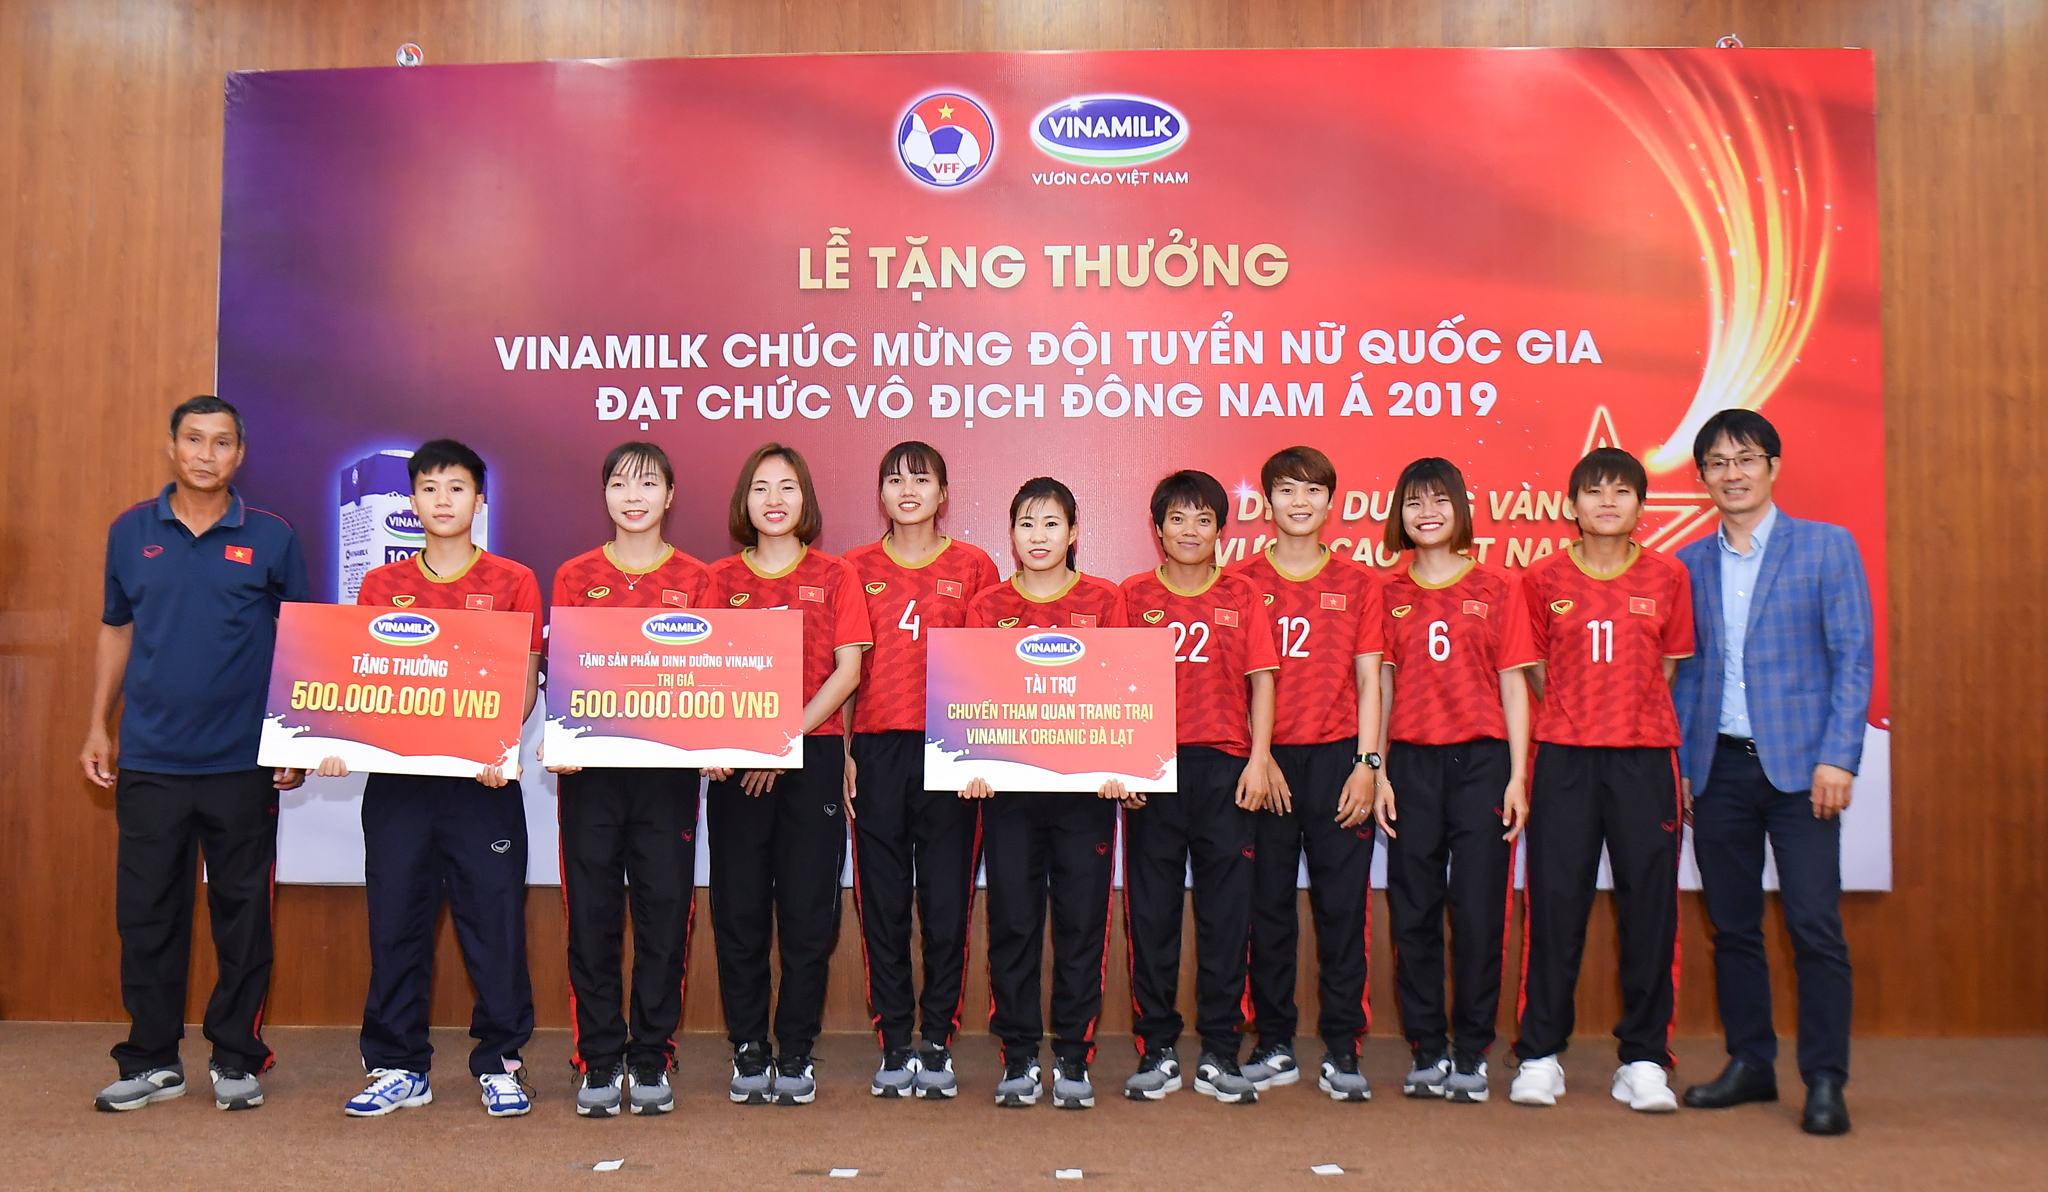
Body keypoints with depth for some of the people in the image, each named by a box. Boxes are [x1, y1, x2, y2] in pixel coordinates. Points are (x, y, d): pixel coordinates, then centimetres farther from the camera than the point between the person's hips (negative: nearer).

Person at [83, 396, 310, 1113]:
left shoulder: (271, 539, 1)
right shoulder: (131, 532, 7)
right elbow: (116, 631, 13)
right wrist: (97, 725, 9)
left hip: (243, 762, -1)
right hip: (149, 760, 2)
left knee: (242, 911, 5)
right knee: (146, 912, 7)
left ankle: (236, 1059, 17)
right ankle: (152, 1060, 20)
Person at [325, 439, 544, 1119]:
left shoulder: (513, 582, 4)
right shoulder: (381, 586, 12)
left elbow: (525, 682, -1)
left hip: (482, 780, -2)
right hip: (396, 777, 3)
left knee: (494, 919, 0)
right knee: (395, 921, 6)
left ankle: (500, 1063, 13)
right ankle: (400, 1068, 19)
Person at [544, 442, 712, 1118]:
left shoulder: (695, 580, 7)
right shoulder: (575, 578, 9)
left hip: (668, 765, 0)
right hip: (590, 765, 0)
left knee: (665, 911, 3)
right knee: (592, 914, 3)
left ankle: (652, 1061, 15)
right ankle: (600, 1063, 15)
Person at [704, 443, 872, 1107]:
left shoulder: (834, 575, 5)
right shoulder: (722, 579, 9)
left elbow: (847, 670, -2)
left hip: (815, 755, -1)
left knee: (808, 913, 2)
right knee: (739, 911, 4)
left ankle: (797, 1053, 14)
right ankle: (748, 1052, 16)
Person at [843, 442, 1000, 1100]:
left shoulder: (974, 566, 7)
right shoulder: (856, 568, 9)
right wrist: (843, 752, 1)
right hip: (877, 749, 1)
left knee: (947, 900, 2)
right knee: (882, 902, 5)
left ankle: (938, 1044, 14)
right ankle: (894, 1045, 15)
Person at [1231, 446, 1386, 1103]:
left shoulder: (1359, 582, 8)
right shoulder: (1240, 581, 5)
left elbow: (1368, 682, 6)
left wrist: (1367, 764, -3)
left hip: (1337, 755, 0)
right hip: (1263, 760, 0)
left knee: (1343, 905, 0)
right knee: (1267, 905, 4)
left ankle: (1341, 1051, 9)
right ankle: (1274, 1045, 15)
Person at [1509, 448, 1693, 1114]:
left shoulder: (1667, 577, 6)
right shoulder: (1544, 579, 4)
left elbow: (1668, 669, 12)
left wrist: (1632, 711, 6)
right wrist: (1577, 711, 6)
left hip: (1645, 756, 1)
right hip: (1564, 757, -1)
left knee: (1650, 904, 2)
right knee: (1554, 903, 1)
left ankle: (1643, 1058, 14)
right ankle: (1540, 1054, 11)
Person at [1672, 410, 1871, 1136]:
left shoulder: (1827, 547, 2)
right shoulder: (1690, 564, 12)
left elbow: (1853, 660, -2)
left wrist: (1837, 758, -11)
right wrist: (1675, 763, 6)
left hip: (1797, 765, -3)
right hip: (1718, 768, 4)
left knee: (1814, 926, -6)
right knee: (1732, 926, 9)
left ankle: (1825, 1083, 4)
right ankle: (1750, 1064, 21)